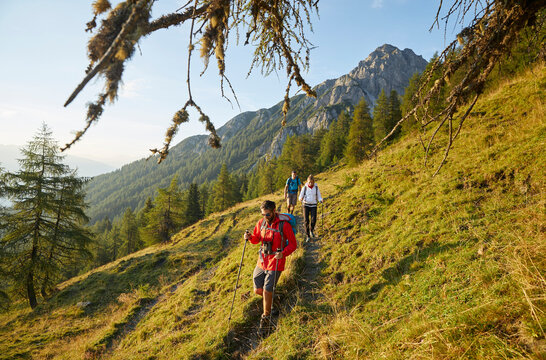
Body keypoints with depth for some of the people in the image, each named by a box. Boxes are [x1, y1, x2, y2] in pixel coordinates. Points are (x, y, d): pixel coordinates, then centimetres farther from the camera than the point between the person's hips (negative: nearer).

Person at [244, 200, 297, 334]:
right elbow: (256, 239, 13)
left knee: (267, 291, -2)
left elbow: (293, 244, -8)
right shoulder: (261, 222, 0)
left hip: (275, 263, -5)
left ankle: (266, 318, 22)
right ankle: (270, 298, 44)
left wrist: (283, 254, -26)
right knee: (258, 290, 9)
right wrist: (250, 237, -10)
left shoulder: (284, 225, -15)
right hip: (262, 261, 5)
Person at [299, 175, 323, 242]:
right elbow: (300, 196, -2)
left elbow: (319, 197, 4)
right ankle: (308, 236, 4)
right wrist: (301, 199, -27)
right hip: (306, 205, 0)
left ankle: (311, 230, 20)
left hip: (313, 206, 1)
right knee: (306, 221, -10)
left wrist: (320, 201, -19)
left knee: (313, 220, -13)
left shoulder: (316, 187, -1)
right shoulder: (304, 187, -4)